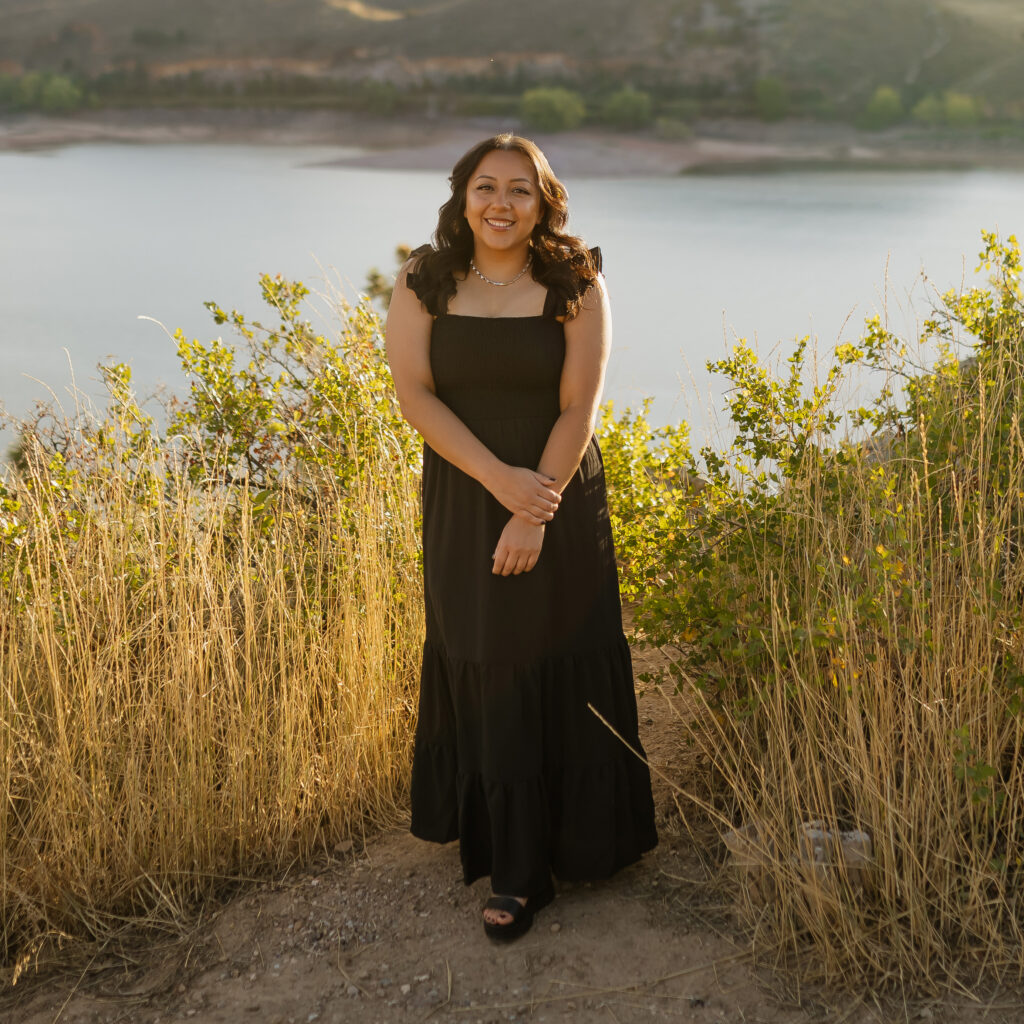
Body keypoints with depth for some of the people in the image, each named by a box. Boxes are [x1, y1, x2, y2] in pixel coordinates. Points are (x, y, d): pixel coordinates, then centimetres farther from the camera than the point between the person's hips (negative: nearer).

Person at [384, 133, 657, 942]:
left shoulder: (576, 288, -6)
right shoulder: (423, 285, -2)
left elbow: (579, 407, -10)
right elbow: (414, 395, -9)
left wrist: (538, 511, -19)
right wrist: (500, 479, -19)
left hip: (562, 501, -1)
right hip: (464, 502, 1)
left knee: (559, 668, 6)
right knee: (485, 669, 7)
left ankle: (576, 841, 22)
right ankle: (512, 869, 21)